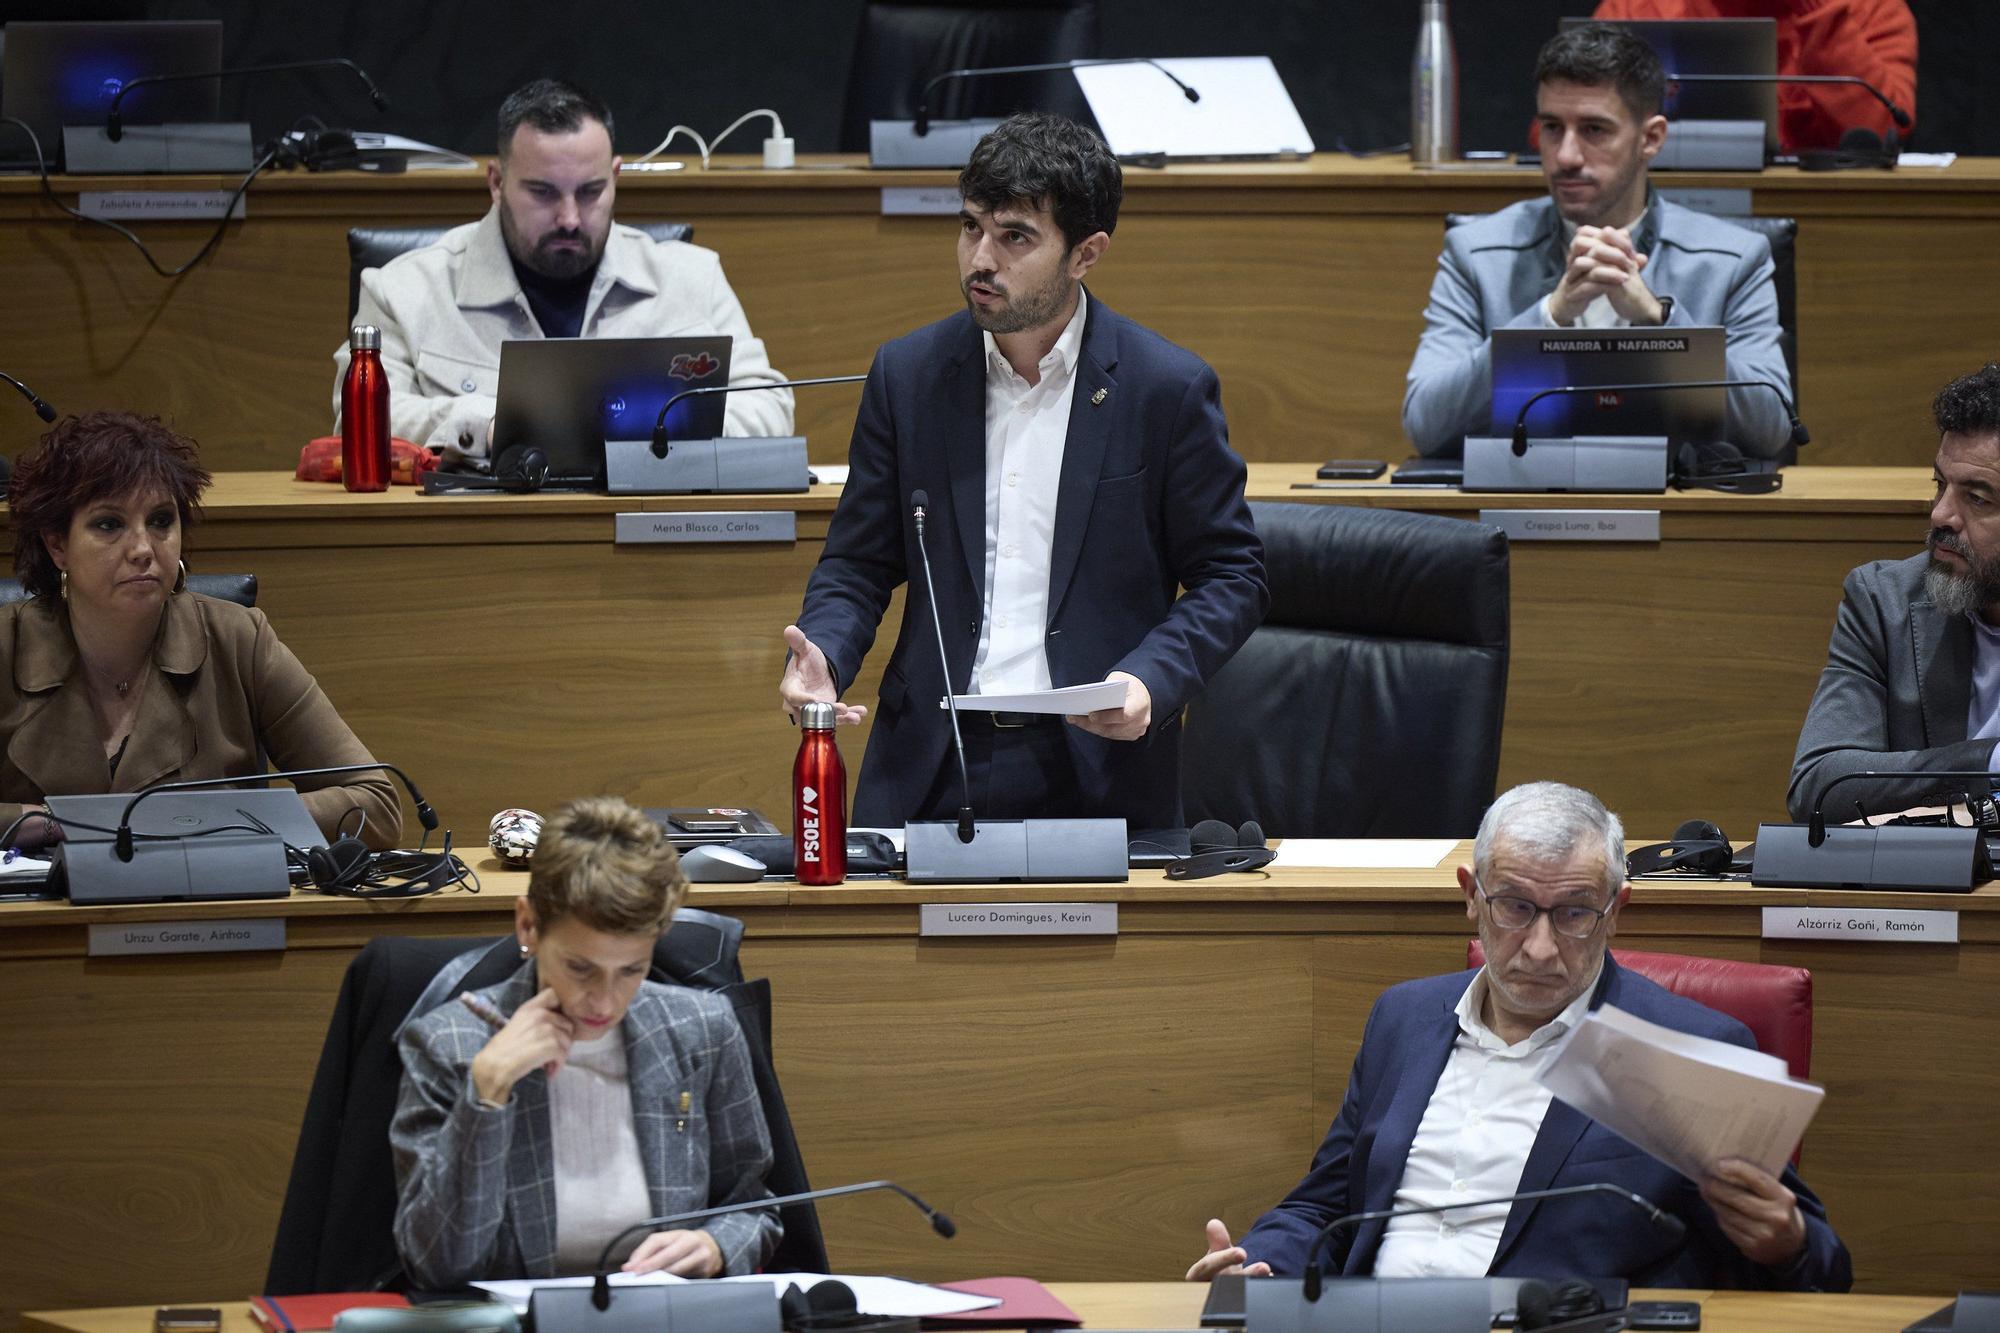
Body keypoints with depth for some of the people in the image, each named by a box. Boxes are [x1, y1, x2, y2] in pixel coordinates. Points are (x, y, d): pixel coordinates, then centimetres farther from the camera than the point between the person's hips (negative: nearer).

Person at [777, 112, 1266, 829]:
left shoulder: (1169, 388, 0)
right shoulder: (907, 374, 9)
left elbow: (1231, 577, 5)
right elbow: (858, 562, 15)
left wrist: (1151, 681, -12)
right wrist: (821, 655, -6)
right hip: (930, 771, 2)